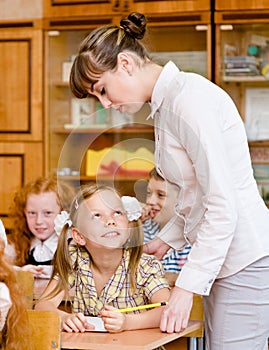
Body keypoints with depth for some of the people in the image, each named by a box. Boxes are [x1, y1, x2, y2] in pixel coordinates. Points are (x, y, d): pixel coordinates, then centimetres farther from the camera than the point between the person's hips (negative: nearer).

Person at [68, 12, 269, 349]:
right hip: (222, 260, 10)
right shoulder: (165, 106, 15)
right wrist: (165, 240, 18)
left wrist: (187, 285, -18)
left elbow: (223, 205, -20)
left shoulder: (188, 96, -16)